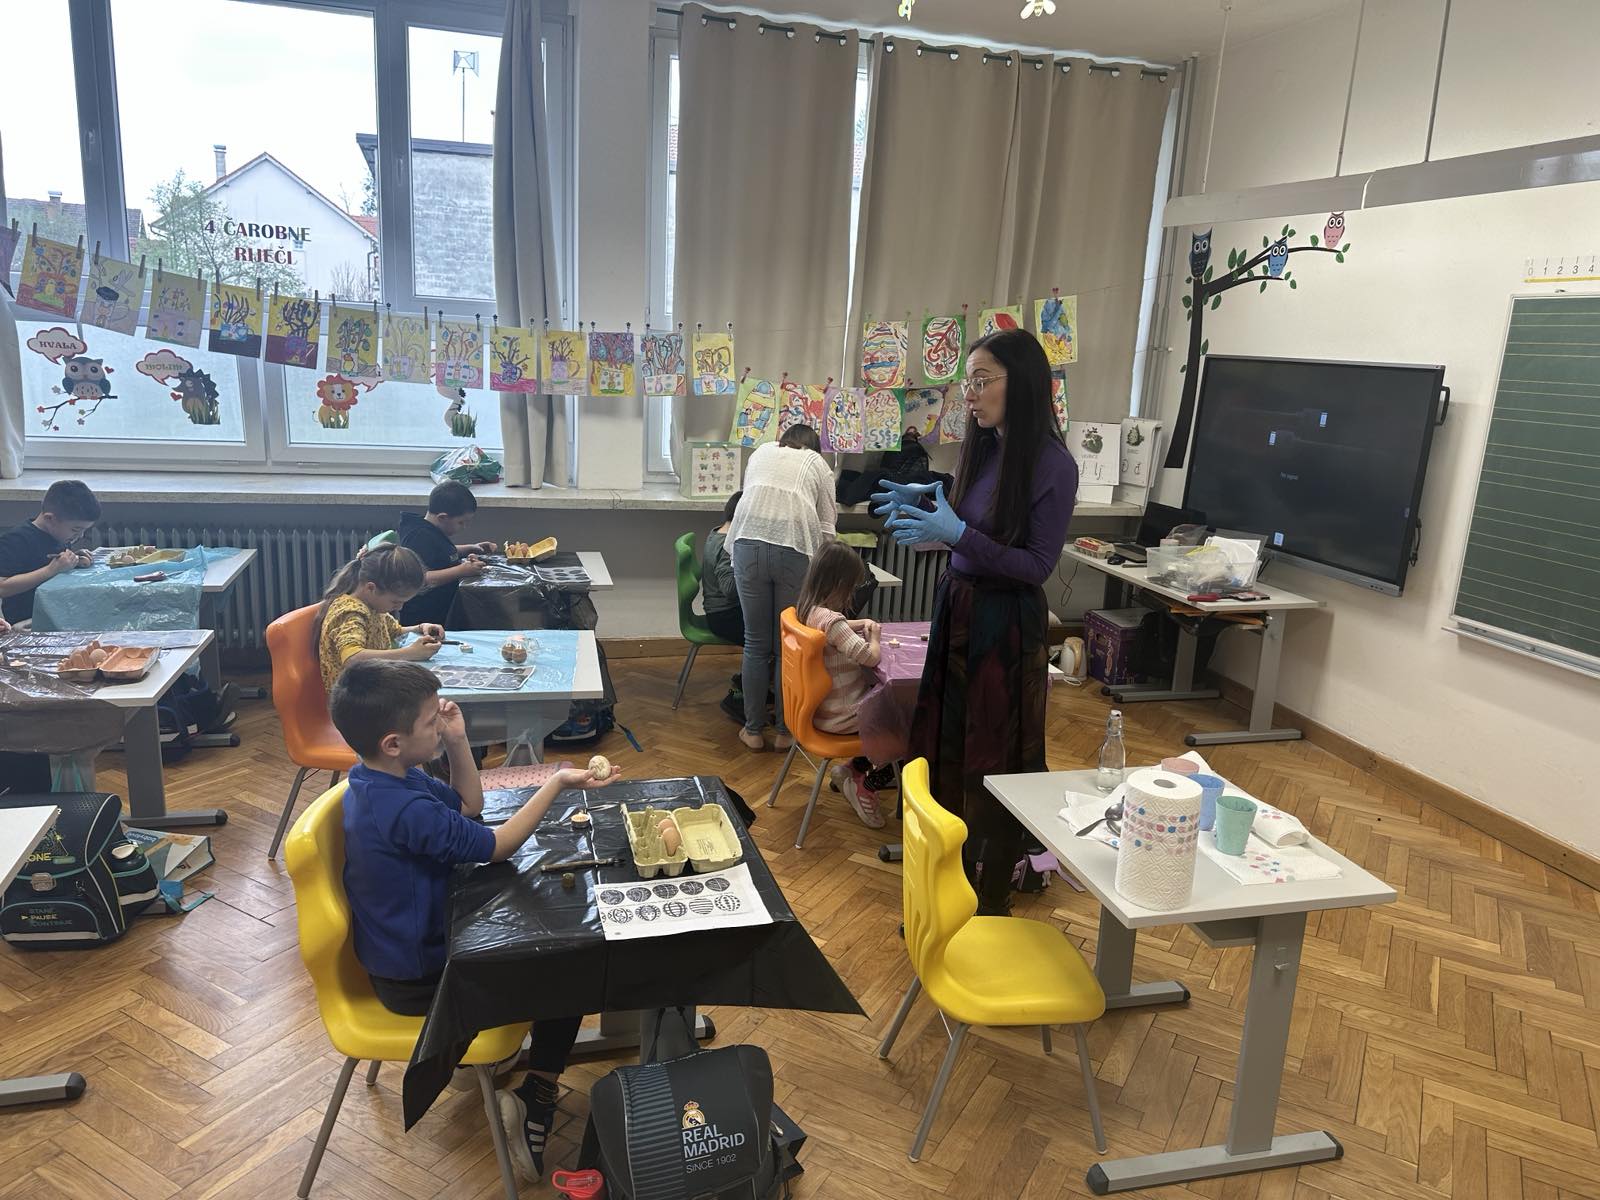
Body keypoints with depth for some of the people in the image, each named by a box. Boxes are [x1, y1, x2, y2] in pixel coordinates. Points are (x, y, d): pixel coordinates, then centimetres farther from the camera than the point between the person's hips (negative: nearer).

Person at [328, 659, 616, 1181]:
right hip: (417, 979, -9)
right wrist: (557, 783, -19)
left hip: (399, 943, 9)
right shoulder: (405, 811, -34)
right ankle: (535, 1102, 6)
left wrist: (457, 741, -9)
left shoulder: (378, 778, -4)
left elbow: (469, 805, 6)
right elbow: (497, 845, -24)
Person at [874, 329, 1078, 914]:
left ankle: (989, 903, 23)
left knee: (992, 761, 5)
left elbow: (1038, 564, -17)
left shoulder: (1053, 464, -16)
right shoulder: (981, 448, 5)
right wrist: (927, 501, 0)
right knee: (945, 746, 15)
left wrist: (957, 533, -25)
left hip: (1004, 624, -7)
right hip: (956, 608, 7)